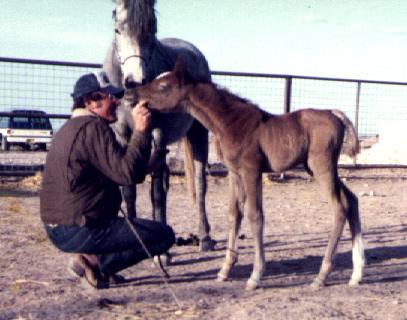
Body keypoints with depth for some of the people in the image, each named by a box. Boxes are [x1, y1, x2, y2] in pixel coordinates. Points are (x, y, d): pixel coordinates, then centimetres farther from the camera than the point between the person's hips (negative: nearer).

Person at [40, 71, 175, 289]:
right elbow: (128, 174, -25)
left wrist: (145, 165, 21)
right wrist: (141, 130, -18)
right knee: (164, 236, -5)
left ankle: (92, 260, 11)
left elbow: (113, 172, 25)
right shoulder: (93, 127, -17)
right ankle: (95, 262, -9)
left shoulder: (68, 129, 16)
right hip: (79, 232, -10)